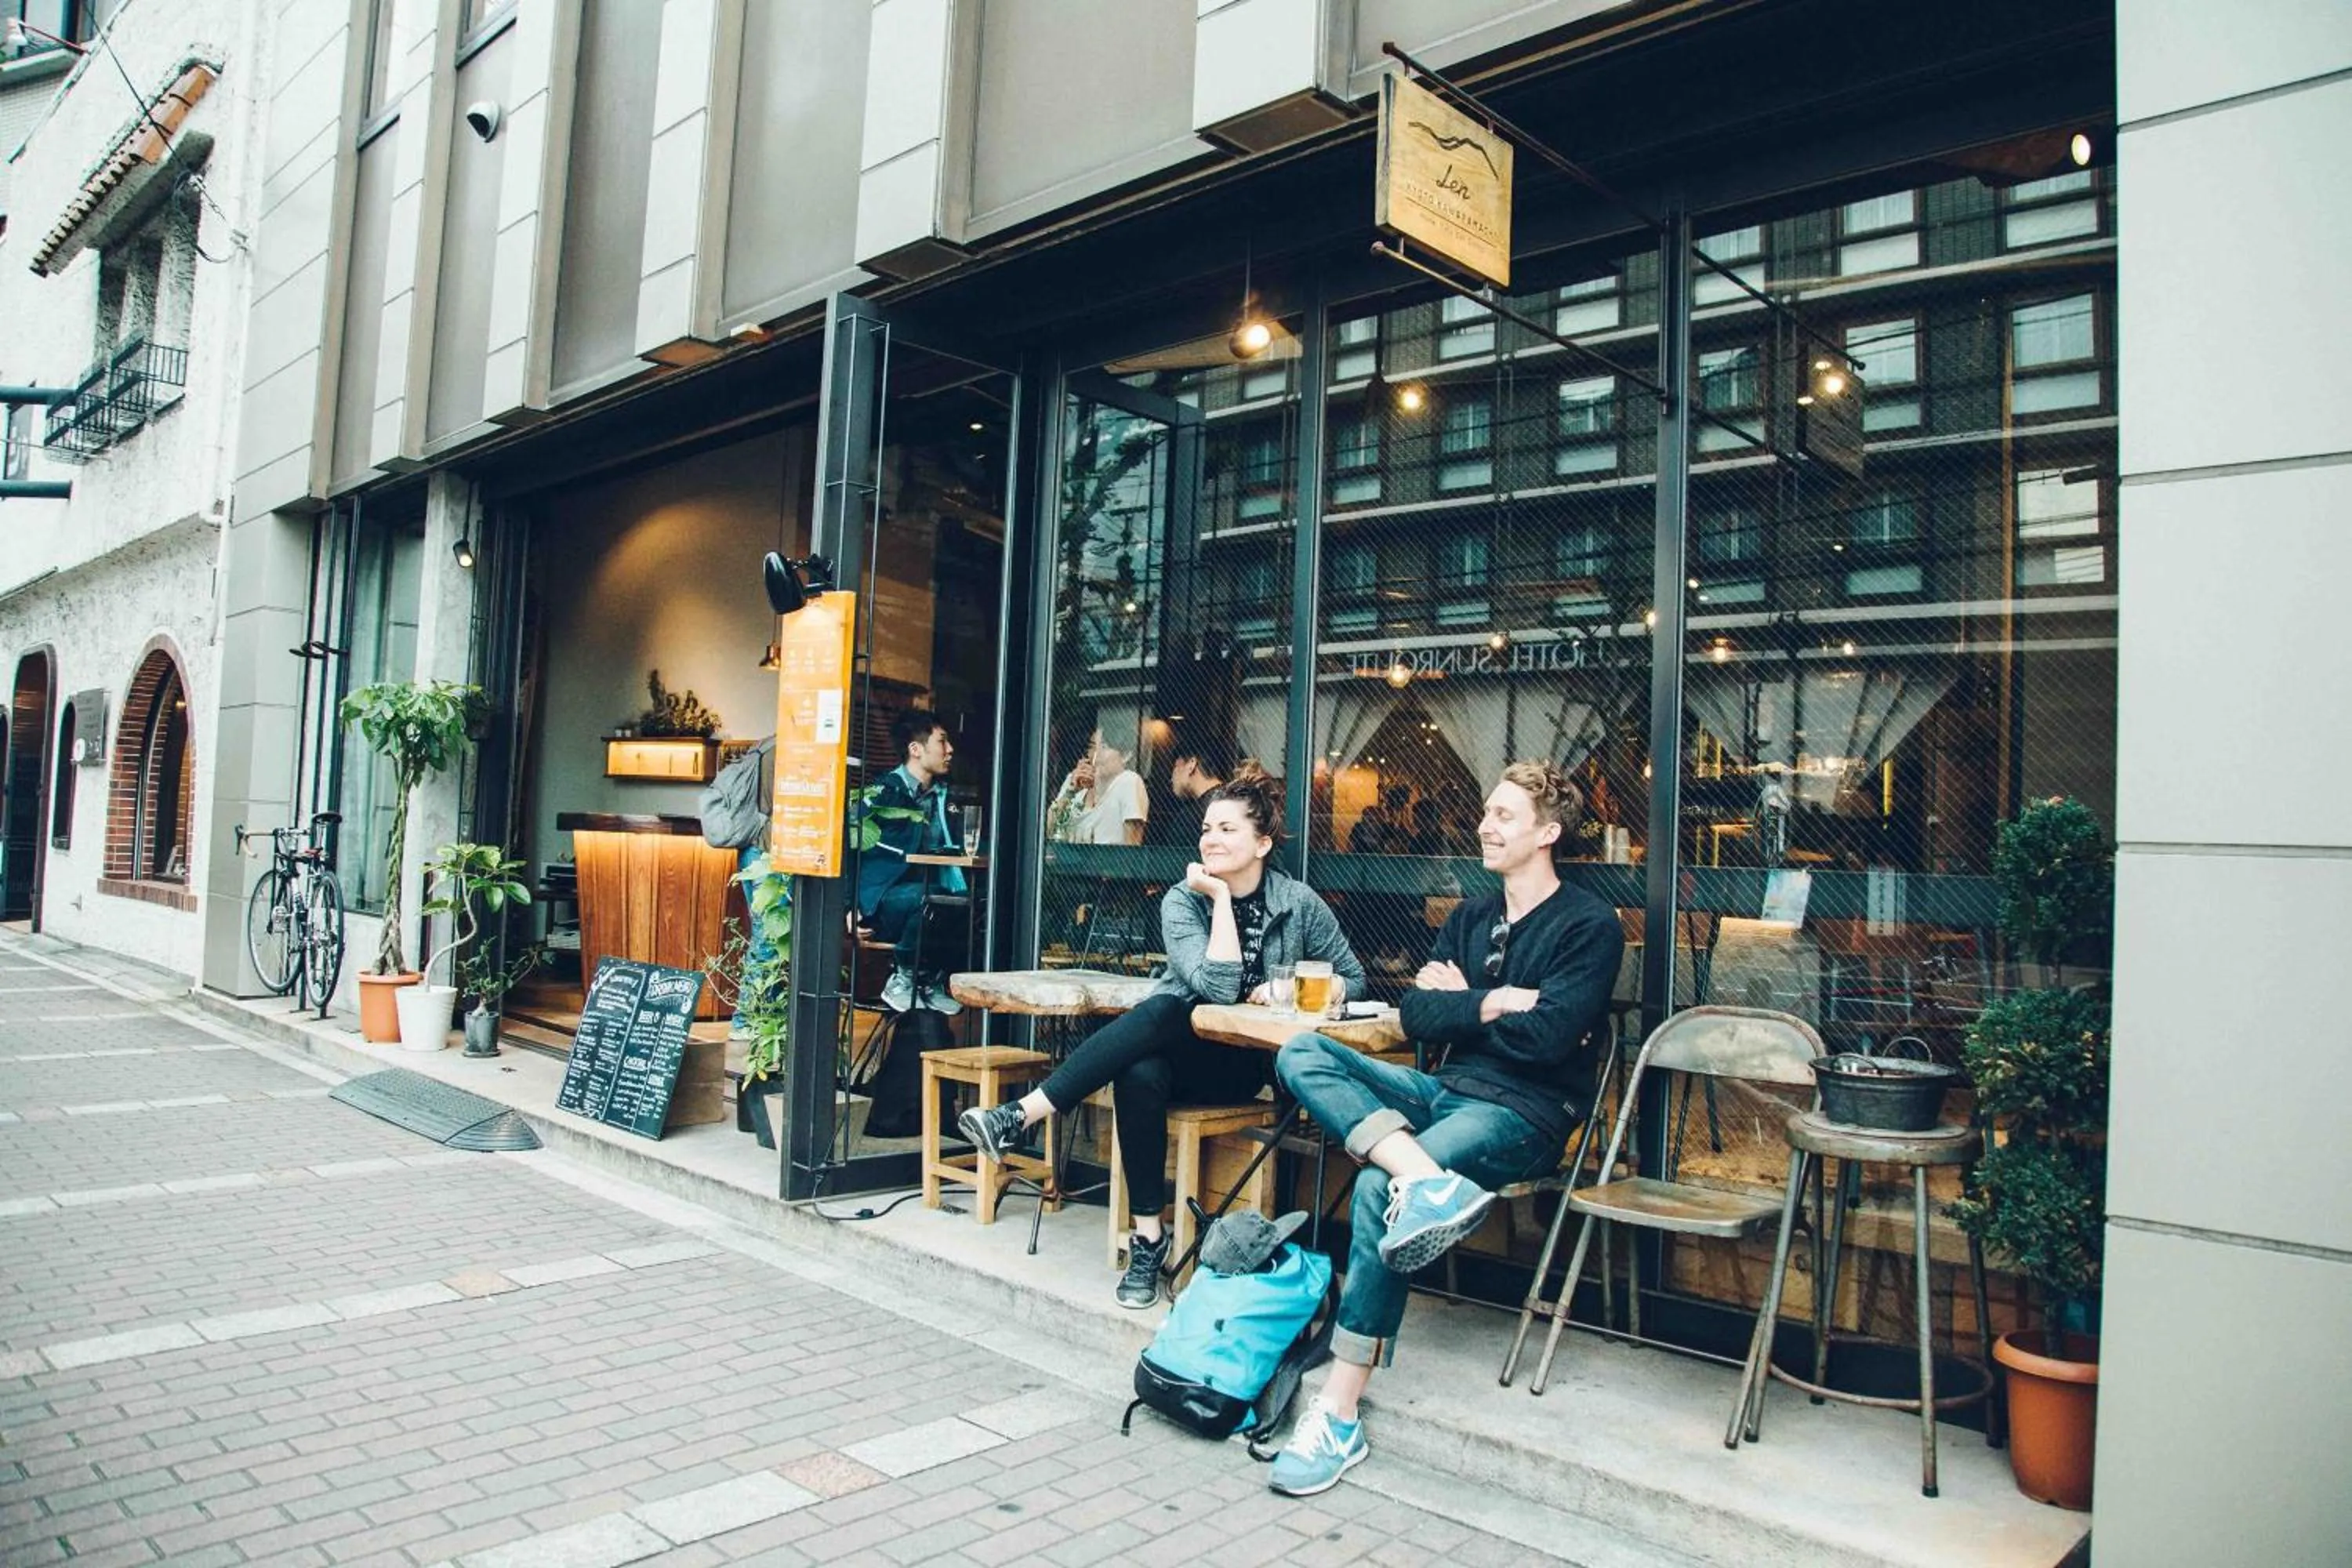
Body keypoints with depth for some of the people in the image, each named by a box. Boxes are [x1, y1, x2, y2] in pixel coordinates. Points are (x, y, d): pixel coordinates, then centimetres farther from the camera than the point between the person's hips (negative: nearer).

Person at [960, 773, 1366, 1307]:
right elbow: (1217, 986, -15)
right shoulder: (1184, 900, -1)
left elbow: (1352, 978, 8)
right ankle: (1149, 1237, -29)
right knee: (1139, 1073, -37)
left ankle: (1023, 1116, -40)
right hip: (1175, 1045, 1)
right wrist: (1220, 898, -17)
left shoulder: (1300, 904, 0)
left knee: (1162, 1011, -34)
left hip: (1243, 1064, -1)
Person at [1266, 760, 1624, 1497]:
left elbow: (1547, 1036, -15)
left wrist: (1459, 1003, -2)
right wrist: (1494, 1004, -8)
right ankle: (1425, 1179, -36)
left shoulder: (1588, 925, -3)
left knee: (1377, 1189, -30)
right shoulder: (1468, 918, 17)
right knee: (1302, 1055, -14)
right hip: (1446, 1091, 7)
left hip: (1523, 1113, -7)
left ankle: (1339, 1418, -22)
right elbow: (1414, 1016, 6)